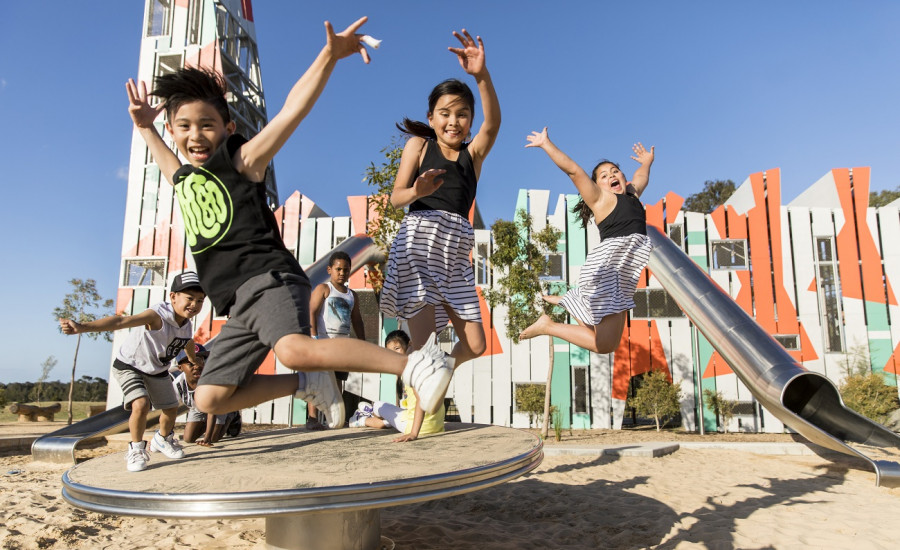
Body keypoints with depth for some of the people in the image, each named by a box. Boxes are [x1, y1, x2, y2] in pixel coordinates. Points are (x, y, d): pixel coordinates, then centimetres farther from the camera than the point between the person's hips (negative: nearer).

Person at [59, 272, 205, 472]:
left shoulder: (187, 326, -14)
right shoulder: (158, 315, -37)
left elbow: (188, 343, 11)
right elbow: (121, 321, -52)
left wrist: (195, 359, 31)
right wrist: (82, 327, -65)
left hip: (158, 371, 6)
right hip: (129, 366, -6)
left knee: (171, 409, 10)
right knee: (141, 405, -26)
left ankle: (163, 439, 41)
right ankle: (136, 448, 0)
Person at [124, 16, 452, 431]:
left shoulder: (241, 159, 3)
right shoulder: (183, 179, 23)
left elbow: (292, 110, -9)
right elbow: (170, 162, 51)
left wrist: (328, 56, -16)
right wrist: (144, 127, 46)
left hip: (269, 280, -8)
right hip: (239, 304, 8)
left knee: (294, 350, -36)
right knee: (210, 398, 6)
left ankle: (413, 364, -31)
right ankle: (308, 383, 14)